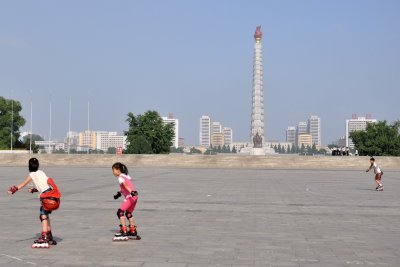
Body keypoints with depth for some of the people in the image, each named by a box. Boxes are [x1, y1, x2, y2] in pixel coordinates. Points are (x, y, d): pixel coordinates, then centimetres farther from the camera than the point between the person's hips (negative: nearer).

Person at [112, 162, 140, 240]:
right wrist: (119, 193, 39)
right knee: (128, 214, 21)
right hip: (134, 197, 9)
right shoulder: (126, 176, 19)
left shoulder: (120, 178, -7)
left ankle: (124, 231, -10)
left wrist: (131, 192, -40)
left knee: (120, 212, -7)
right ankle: (133, 232, 27)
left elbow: (126, 185, -25)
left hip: (130, 197, -9)